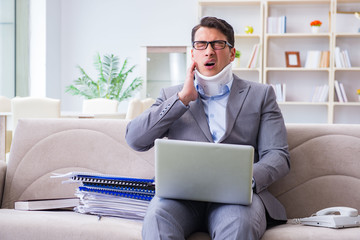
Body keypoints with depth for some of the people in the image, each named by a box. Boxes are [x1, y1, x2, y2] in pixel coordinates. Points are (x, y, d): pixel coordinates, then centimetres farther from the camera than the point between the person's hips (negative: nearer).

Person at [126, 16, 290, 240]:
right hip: (183, 194, 1)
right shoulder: (173, 96, 20)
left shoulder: (261, 94, 15)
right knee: (157, 217, -33)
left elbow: (277, 155, 6)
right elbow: (135, 140, 5)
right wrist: (183, 98, 1)